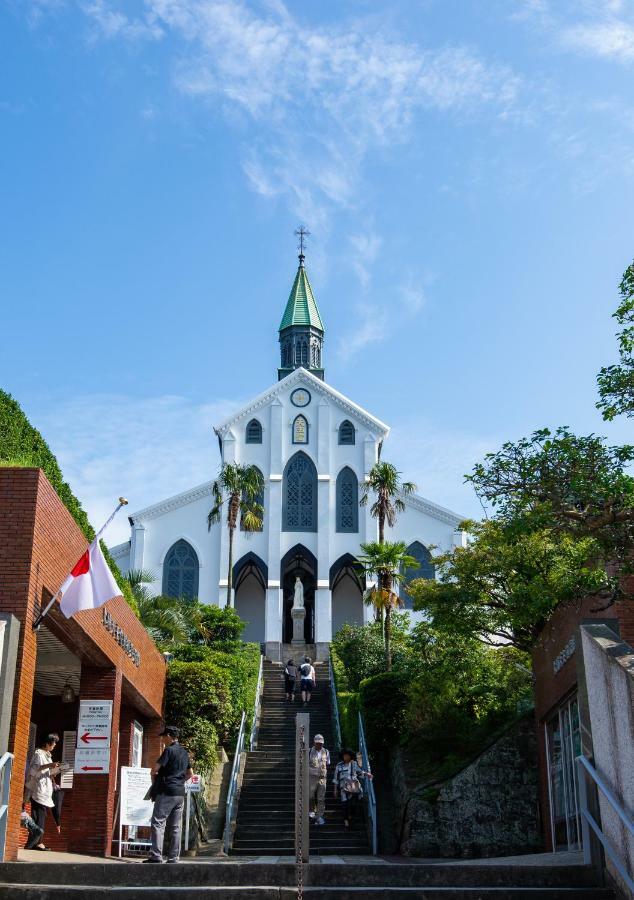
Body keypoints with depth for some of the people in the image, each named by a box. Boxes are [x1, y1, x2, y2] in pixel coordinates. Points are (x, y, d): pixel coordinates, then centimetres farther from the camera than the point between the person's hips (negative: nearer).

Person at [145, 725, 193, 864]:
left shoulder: (169, 750, -10)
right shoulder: (184, 752, 15)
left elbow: (155, 768, -14)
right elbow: (190, 774, 24)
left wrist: (154, 779, 4)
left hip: (167, 792, -8)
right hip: (180, 793, 8)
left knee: (158, 823, -6)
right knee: (175, 827, 8)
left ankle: (156, 855, -14)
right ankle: (173, 858, 8)